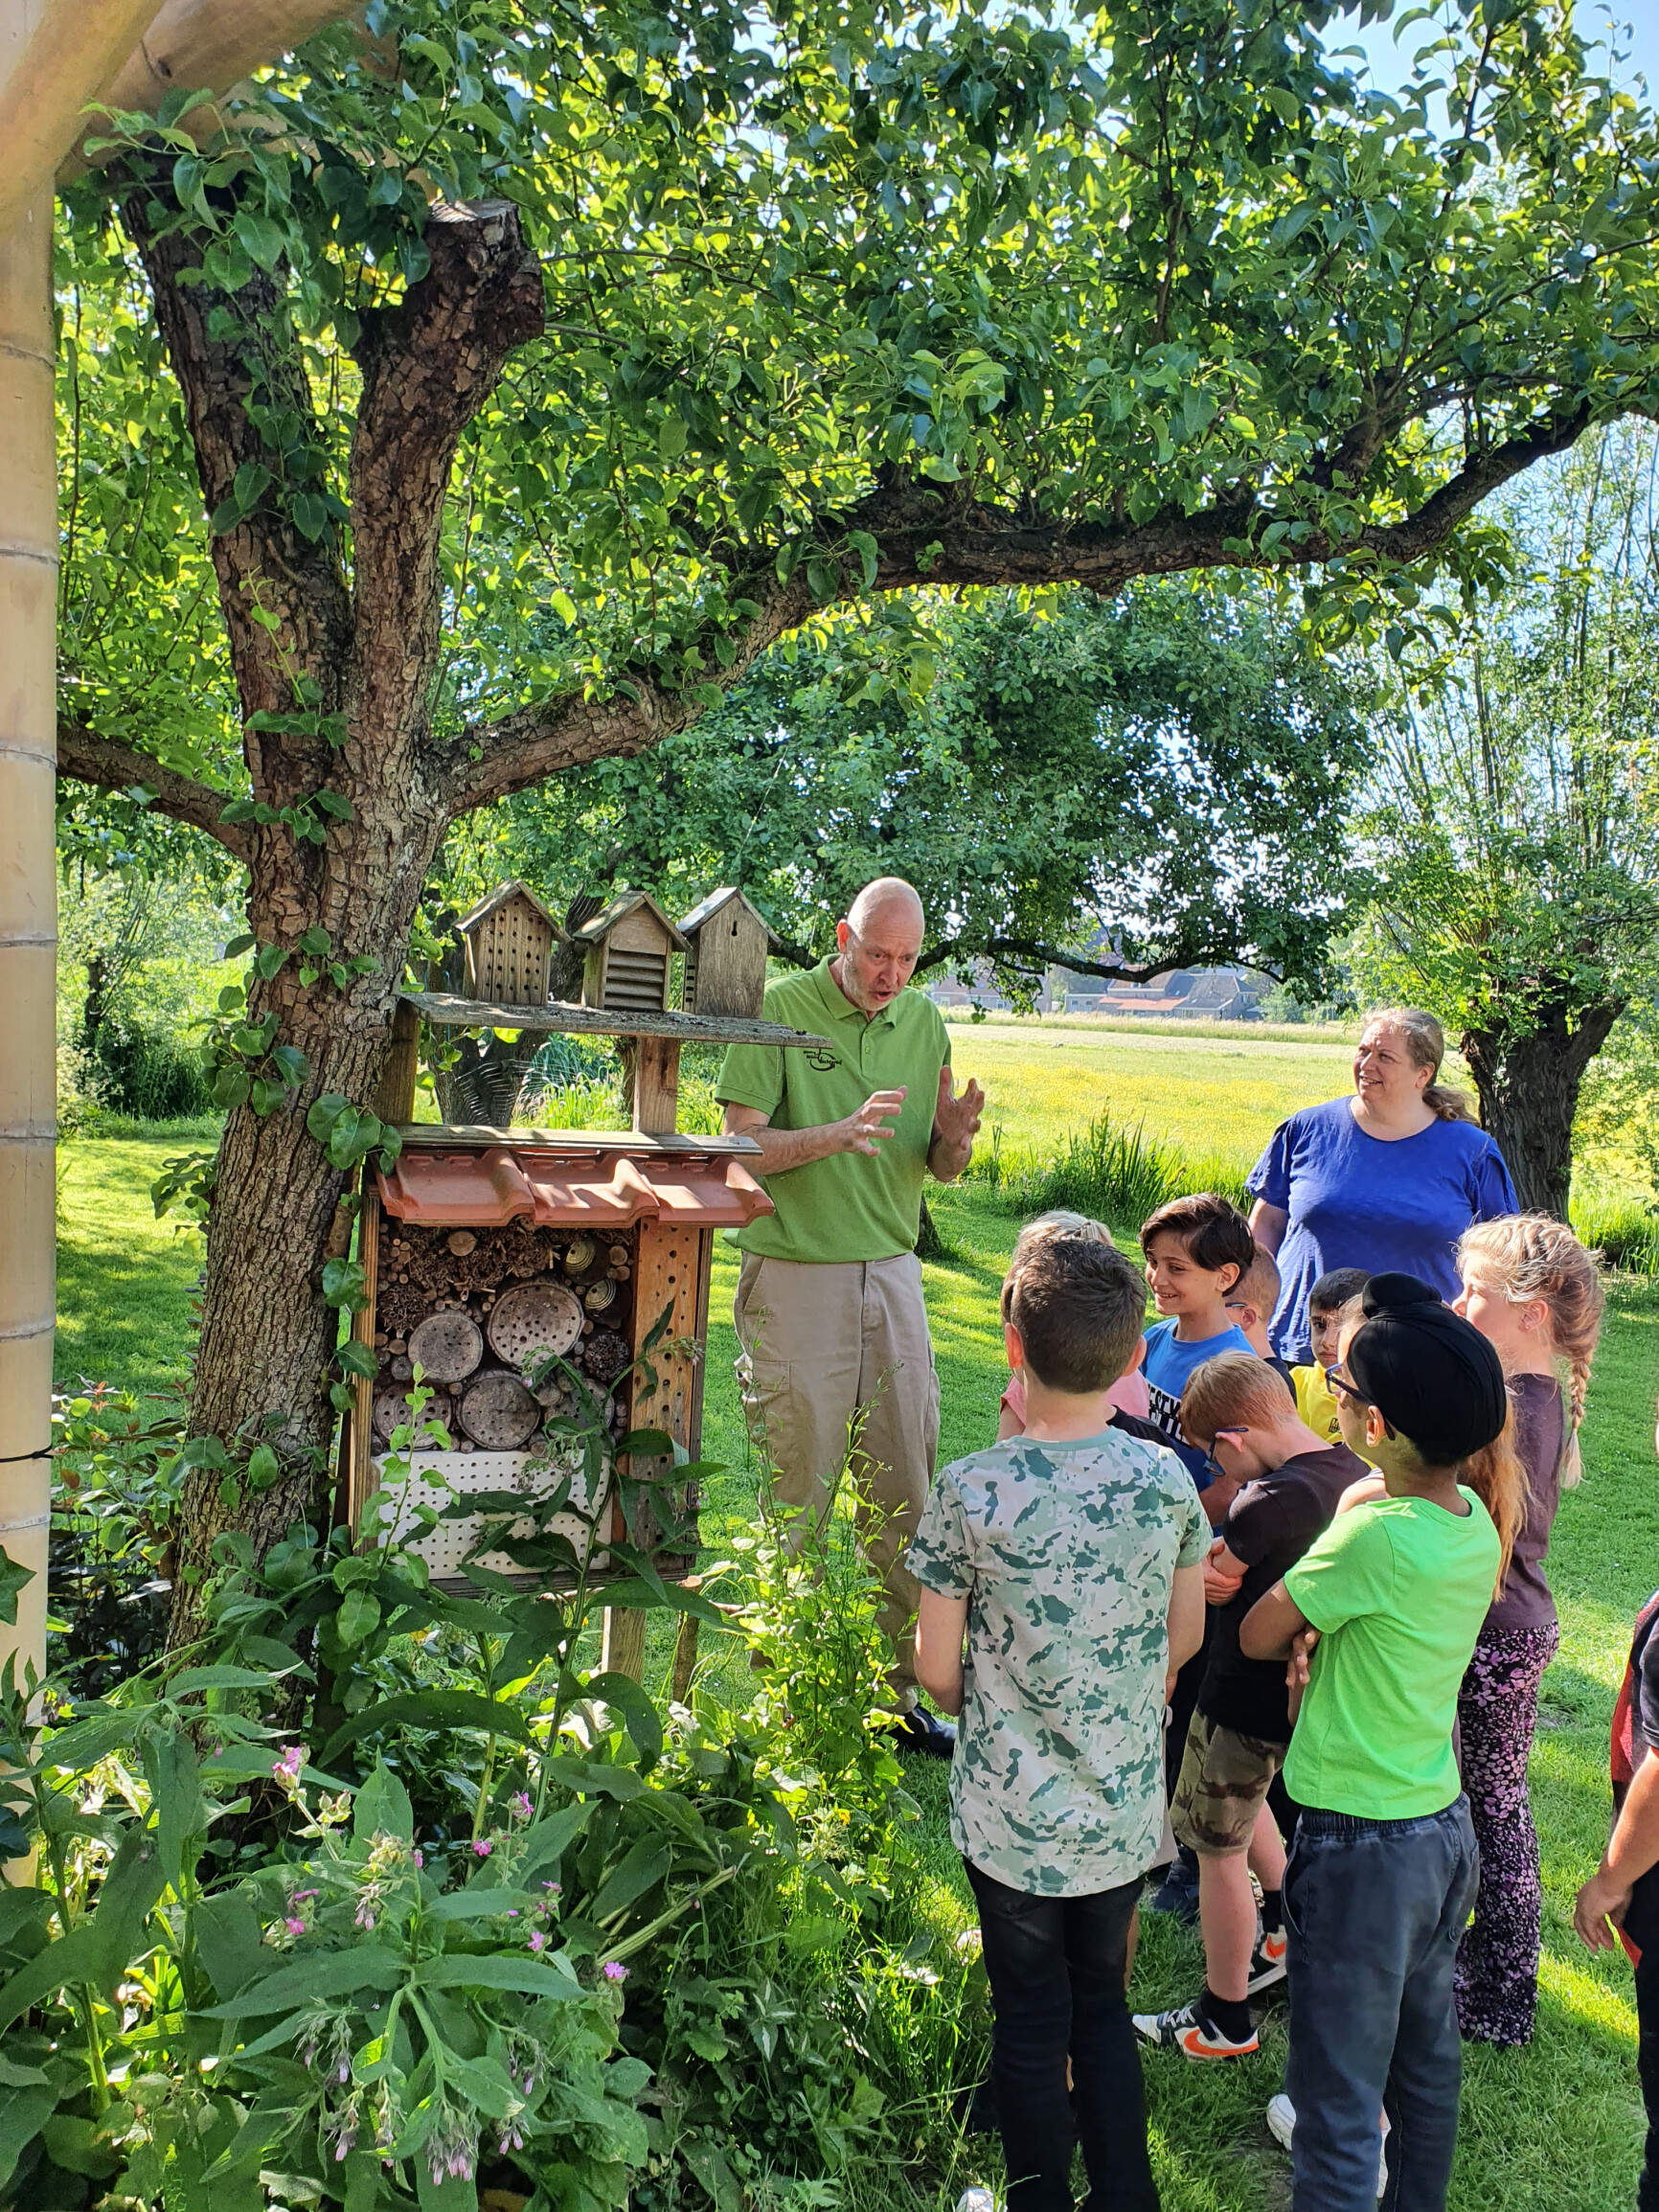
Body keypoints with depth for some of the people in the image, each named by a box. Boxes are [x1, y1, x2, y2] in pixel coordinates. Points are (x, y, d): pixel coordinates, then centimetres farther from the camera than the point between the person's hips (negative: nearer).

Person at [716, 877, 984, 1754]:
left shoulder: (924, 1022, 10)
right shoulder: (780, 1010, -5)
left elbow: (941, 1170, 12)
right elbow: (743, 1146, -10)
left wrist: (953, 1135, -10)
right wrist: (841, 1132, -24)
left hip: (893, 1275, 5)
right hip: (796, 1278, -4)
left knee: (905, 1496, 8)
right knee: (796, 1501, 3)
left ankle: (898, 1691, 21)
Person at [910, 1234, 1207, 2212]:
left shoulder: (971, 1491, -21)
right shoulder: (1166, 1478, -12)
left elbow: (935, 1665, -11)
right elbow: (1183, 1637, 2)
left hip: (1014, 1816, -3)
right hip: (1128, 1809, 3)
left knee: (1032, 2024, 17)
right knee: (1104, 2004, 23)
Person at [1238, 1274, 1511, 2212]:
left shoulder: (1375, 1534, -27)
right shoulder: (1474, 1518, -3)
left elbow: (1258, 1636, -14)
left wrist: (1302, 1634, 5)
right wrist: (1323, 1637, -6)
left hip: (1363, 1847, -8)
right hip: (1446, 1825, 8)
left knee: (1339, 2098, 7)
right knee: (1428, 2063, 25)